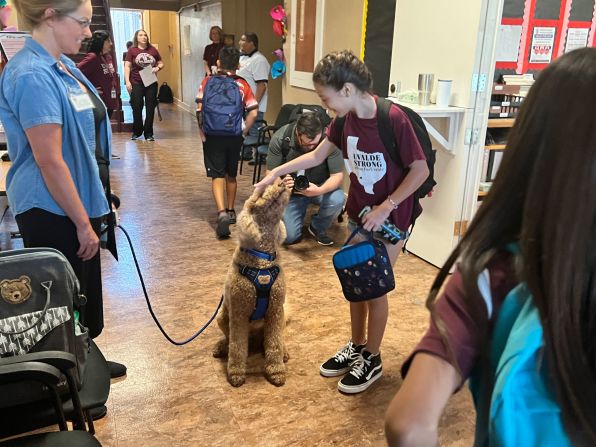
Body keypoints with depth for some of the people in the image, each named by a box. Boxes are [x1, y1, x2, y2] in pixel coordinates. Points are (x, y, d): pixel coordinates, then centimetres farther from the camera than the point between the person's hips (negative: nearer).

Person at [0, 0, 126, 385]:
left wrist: (89, 211, 17)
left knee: (85, 289, 22)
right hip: (52, 211, -9)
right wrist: (83, 223, -18)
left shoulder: (62, 65, 7)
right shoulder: (32, 76, -23)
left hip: (76, 201, 9)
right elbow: (49, 162, -24)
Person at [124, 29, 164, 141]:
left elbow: (161, 63, 15)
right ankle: (137, 132, 17)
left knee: (150, 108, 3)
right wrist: (127, 81, -10)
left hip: (151, 83, 2)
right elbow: (127, 66, -2)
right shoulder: (132, 50, 0)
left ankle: (148, 133, 12)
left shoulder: (153, 49, 6)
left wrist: (158, 67, -8)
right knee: (137, 108, 1)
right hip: (136, 83, -2)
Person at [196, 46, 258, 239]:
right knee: (231, 174, 19)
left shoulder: (208, 81, -1)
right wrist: (243, 131, 5)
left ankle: (222, 213, -20)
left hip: (213, 136, -2)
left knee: (217, 176, -1)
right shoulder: (242, 84, 1)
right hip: (235, 136, 2)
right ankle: (230, 211, 29)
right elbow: (253, 112, -6)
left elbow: (199, 109, -9)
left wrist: (202, 132, 0)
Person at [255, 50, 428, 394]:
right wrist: (277, 171, 3)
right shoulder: (345, 119, -3)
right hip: (359, 213, 7)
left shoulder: (394, 119, -24)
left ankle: (372, 360, 24)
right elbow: (317, 156, 9)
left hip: (390, 217, -6)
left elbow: (421, 170, -19)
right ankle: (356, 346, 35)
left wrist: (386, 207, -22)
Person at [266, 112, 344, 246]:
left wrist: (319, 191, -42)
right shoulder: (280, 138, -23)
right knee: (289, 236, -13)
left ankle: (318, 228, 1)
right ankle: (301, 211, 23)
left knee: (337, 200, -33)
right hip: (292, 191, 0)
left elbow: (337, 175, -21)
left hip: (321, 187, 0)